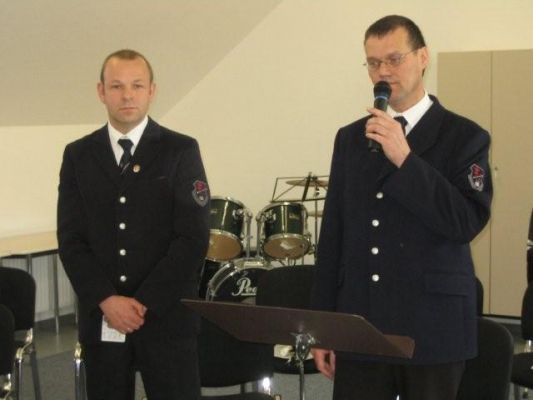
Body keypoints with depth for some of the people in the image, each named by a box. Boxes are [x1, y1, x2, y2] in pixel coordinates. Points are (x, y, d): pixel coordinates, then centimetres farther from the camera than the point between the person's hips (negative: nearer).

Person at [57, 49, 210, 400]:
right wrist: (106, 300, -10)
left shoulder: (181, 151, 0)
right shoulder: (78, 156, 8)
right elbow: (71, 239, 3)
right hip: (101, 321, 2)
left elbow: (193, 237, -6)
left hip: (167, 317, -2)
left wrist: (145, 303, -12)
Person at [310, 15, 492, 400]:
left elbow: (468, 222, -15)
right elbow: (333, 235, 10)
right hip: (360, 327, 3)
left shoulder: (464, 137, -2)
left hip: (433, 330, -3)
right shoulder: (350, 138, 10)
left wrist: (405, 159, -21)